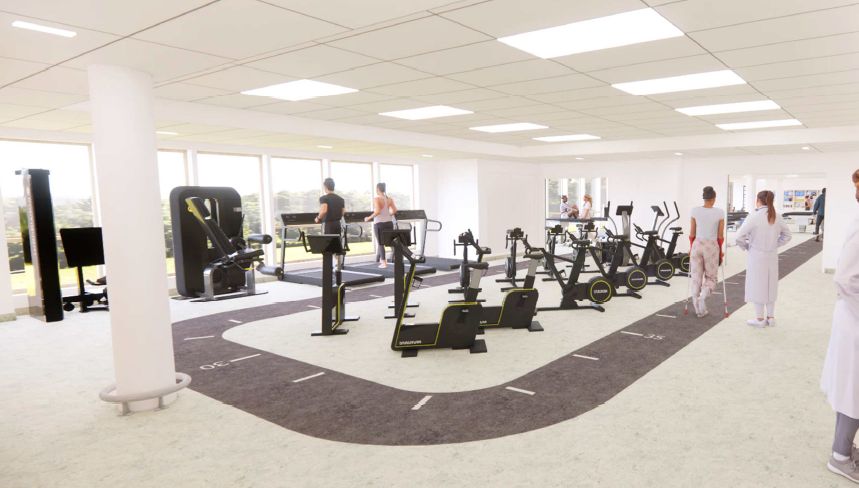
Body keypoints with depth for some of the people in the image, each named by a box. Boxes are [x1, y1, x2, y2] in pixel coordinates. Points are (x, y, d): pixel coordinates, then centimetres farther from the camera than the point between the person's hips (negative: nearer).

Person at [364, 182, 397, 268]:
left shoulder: (376, 198, -10)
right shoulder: (389, 199, 7)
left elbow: (377, 211, -20)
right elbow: (394, 211, 4)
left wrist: (369, 218, -10)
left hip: (379, 223, -5)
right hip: (389, 222, 5)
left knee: (380, 243, 3)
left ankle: (384, 262, 3)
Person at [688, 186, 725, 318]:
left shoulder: (695, 211, -5)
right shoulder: (720, 212, -7)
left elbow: (692, 234, 0)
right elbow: (720, 236, -2)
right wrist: (720, 252, 10)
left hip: (697, 245, 1)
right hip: (712, 246, -1)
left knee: (696, 277, 10)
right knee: (711, 277, 14)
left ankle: (699, 309, 10)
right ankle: (703, 296, -15)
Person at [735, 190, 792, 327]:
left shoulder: (754, 216, -17)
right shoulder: (777, 217, 0)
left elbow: (739, 236, -20)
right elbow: (787, 235, 12)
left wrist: (745, 246, -2)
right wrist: (775, 245, 13)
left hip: (757, 255, -5)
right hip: (772, 256, 5)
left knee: (757, 286, 6)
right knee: (770, 285, 16)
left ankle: (760, 319, 14)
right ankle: (770, 317, 26)